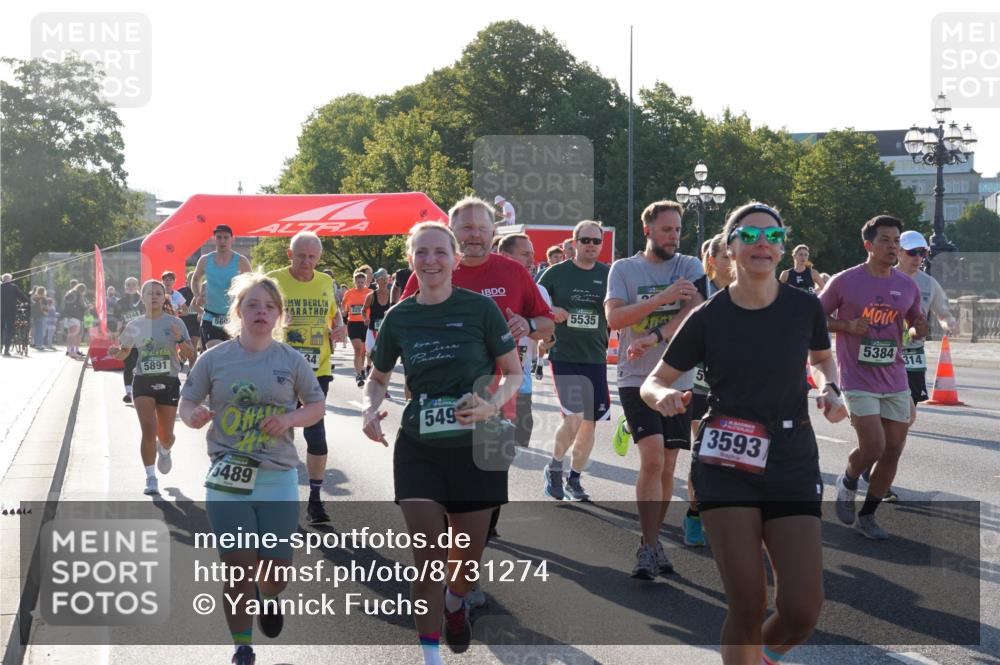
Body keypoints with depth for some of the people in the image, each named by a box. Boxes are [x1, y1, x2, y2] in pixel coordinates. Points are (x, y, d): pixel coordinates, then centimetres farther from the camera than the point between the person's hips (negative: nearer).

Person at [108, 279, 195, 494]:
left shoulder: (175, 323, -1)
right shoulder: (136, 325, 4)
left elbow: (190, 355, -3)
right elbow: (124, 353, 16)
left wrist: (180, 340, -21)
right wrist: (116, 353, -7)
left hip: (169, 383, 0)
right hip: (143, 382, 0)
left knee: (165, 435, 8)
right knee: (149, 429, -16)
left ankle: (164, 451, 46)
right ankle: (151, 478, -6)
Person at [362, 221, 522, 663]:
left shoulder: (480, 308, -8)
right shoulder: (398, 318, 1)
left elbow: (514, 373, -1)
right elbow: (379, 378, 15)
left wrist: (492, 405, -20)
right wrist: (371, 407, -6)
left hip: (475, 448, -1)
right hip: (418, 450, 1)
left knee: (468, 556, 12)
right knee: (427, 558, -6)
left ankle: (455, 603, 46)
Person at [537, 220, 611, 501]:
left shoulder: (609, 275, 4)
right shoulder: (557, 273, -1)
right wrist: (551, 312, -13)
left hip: (595, 358, 3)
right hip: (564, 356, -3)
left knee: (589, 422, 6)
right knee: (574, 418, -16)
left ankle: (574, 479, 24)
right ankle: (554, 467, 9)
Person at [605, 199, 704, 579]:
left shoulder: (689, 267, 4)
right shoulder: (624, 269, 2)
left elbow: (695, 311, -13)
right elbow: (614, 318, -12)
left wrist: (654, 339, -25)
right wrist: (662, 298, -22)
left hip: (678, 380, 2)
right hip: (637, 380, -2)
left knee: (667, 466, 6)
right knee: (652, 458, -17)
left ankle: (652, 542, 20)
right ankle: (649, 547, -10)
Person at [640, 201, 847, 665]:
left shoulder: (805, 308, -1)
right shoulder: (707, 318, -4)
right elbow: (652, 382, 4)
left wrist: (829, 389, -1)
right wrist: (664, 396, -20)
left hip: (793, 465, 2)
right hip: (726, 465, -1)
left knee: (802, 612, -6)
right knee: (747, 607, -8)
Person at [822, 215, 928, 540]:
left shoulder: (908, 286, 5)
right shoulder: (845, 281, -8)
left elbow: (915, 325, 18)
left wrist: (919, 330, -6)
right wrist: (848, 326, -16)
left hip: (895, 381, 5)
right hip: (859, 381, -5)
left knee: (893, 451, 6)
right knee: (873, 447, -15)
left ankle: (867, 516, 21)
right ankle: (848, 481, 19)